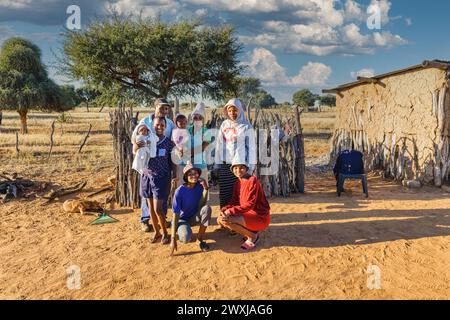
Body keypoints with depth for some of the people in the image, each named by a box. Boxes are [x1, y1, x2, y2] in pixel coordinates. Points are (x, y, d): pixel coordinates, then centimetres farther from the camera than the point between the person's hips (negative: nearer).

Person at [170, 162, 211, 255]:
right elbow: (175, 215, -23)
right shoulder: (180, 191, -23)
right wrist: (173, 239, -27)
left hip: (195, 217, 4)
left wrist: (205, 189, -29)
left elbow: (201, 206, -18)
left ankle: (200, 238, -10)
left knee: (207, 208, -28)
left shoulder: (200, 186, -12)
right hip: (182, 219, -4)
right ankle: (179, 232, 5)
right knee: (186, 238, -35)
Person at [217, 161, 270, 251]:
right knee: (220, 220, 2)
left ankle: (252, 236, -3)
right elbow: (234, 201, 7)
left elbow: (250, 204, -24)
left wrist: (230, 211, -28)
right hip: (247, 214, 9)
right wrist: (224, 209, -13)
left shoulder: (253, 180, -17)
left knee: (225, 220, -24)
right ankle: (250, 232, 8)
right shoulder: (238, 182, 8)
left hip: (260, 217, -9)